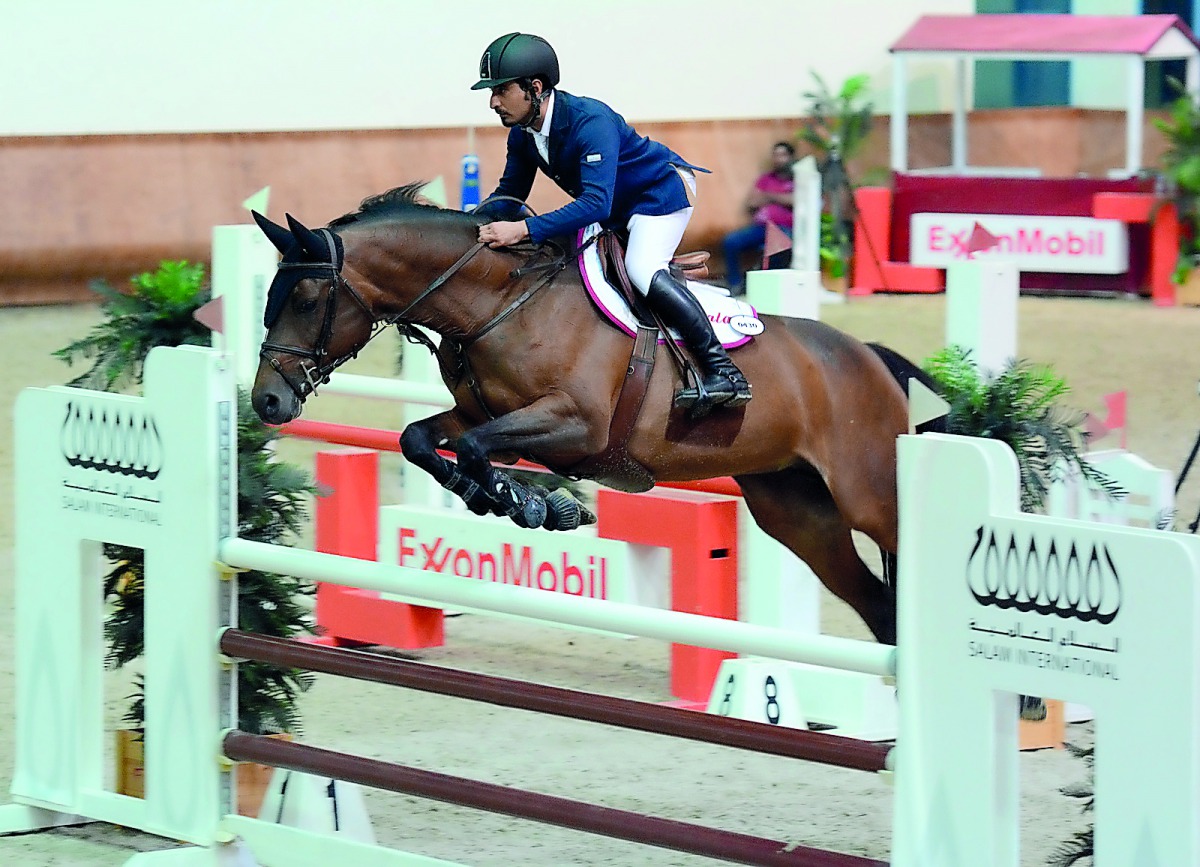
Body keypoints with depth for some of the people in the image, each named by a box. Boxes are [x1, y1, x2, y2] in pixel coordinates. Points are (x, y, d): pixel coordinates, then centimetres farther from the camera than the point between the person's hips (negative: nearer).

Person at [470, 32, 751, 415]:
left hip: (662, 192, -10)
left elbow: (595, 204, -45)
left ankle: (724, 373, -30)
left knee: (642, 269, -31)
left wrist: (523, 230, -53)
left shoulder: (591, 122, -36)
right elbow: (510, 194, 3)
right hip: (616, 210, 10)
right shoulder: (522, 134, -9)